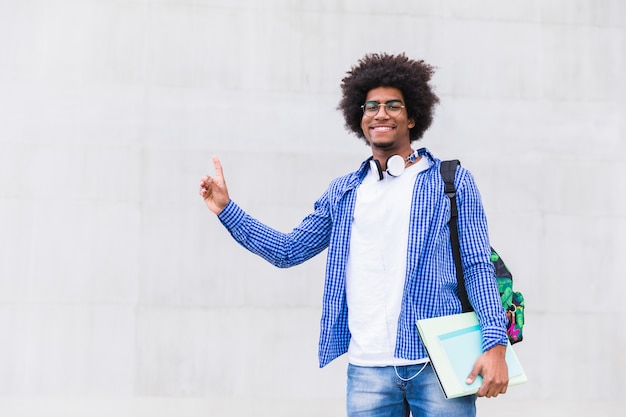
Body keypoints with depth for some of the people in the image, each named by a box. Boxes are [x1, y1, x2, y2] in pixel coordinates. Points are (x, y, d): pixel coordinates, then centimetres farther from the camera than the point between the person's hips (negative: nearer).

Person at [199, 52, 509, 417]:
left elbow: (477, 267, -1)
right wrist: (226, 209, 9)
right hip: (368, 369, 3)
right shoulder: (343, 193, 15)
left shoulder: (451, 182, 4)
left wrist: (495, 344, -11)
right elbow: (288, 250, 17)